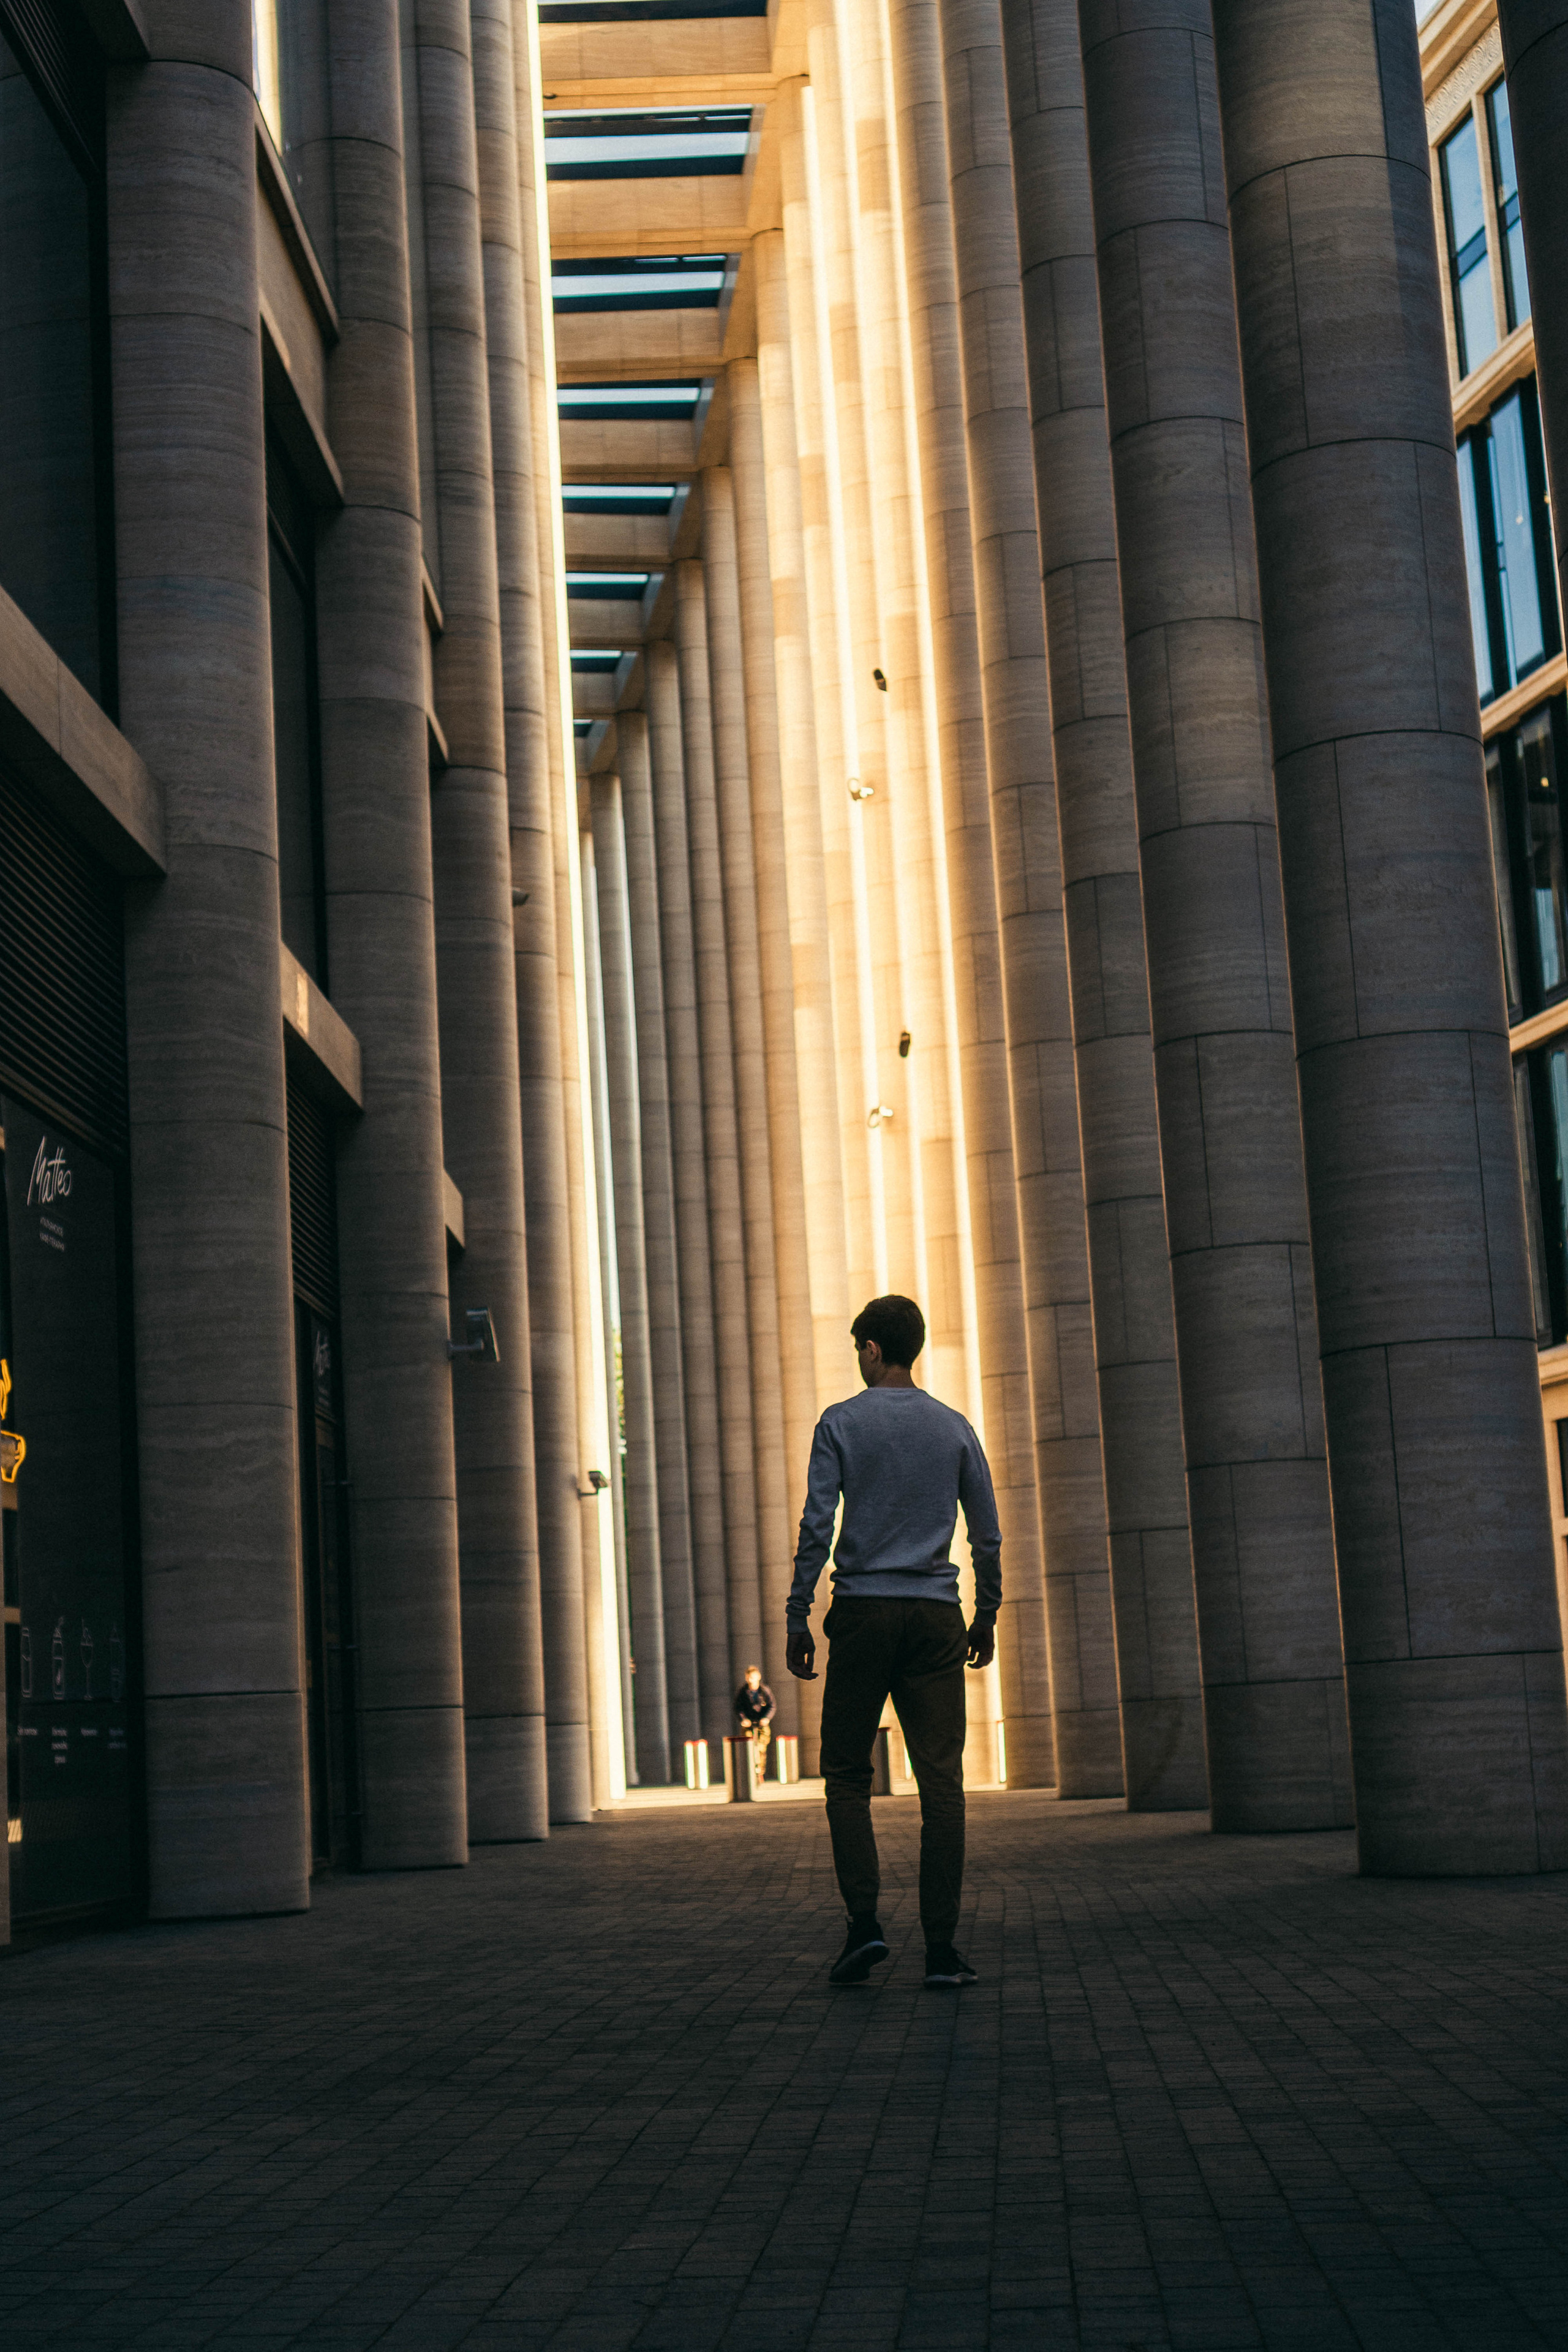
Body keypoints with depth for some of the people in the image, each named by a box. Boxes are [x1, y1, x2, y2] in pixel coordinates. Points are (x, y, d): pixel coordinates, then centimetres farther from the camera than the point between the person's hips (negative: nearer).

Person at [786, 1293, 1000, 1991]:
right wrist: (986, 1615, 22)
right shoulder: (955, 1428, 9)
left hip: (862, 1614, -2)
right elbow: (987, 1535, 10)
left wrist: (796, 1620, -2)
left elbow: (816, 1528, -6)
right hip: (936, 1618, 2)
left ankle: (864, 1922, -6)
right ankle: (941, 1947, -5)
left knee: (847, 1775, 8)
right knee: (941, 1781, -1)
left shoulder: (841, 1423, 0)